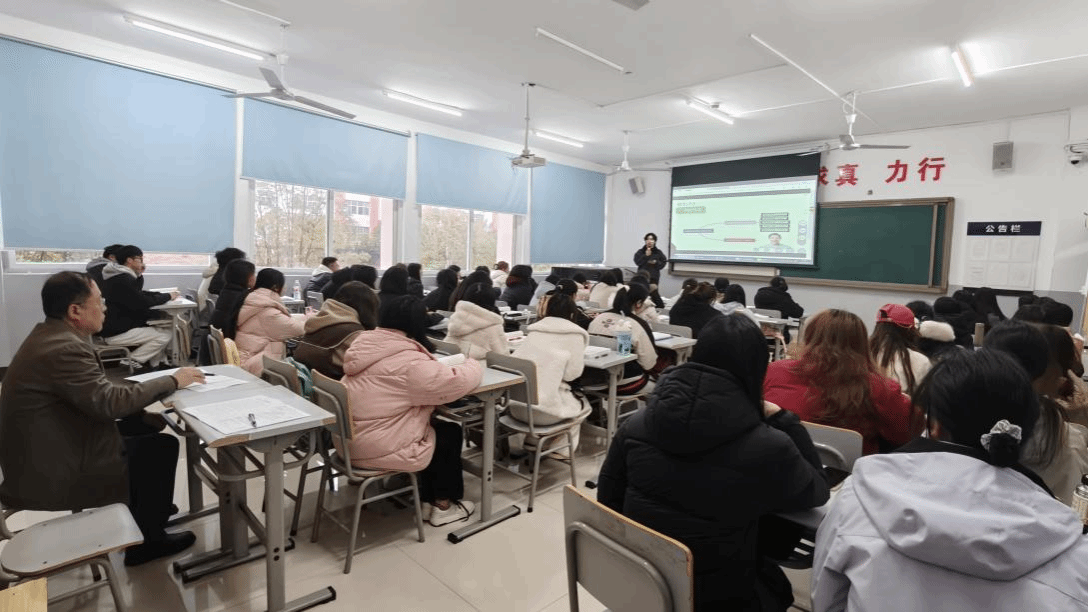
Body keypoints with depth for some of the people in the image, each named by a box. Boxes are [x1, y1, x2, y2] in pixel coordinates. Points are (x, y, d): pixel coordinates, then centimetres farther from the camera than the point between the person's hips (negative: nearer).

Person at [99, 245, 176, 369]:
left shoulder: (117, 275, 13)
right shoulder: (123, 279, -20)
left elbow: (136, 294, 23)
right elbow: (142, 302, -21)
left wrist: (139, 275, 8)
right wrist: (168, 296, -10)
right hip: (116, 334, -11)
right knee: (165, 335, -20)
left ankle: (156, 363, 8)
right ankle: (132, 362, -9)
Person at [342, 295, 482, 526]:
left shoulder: (367, 346, 5)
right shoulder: (408, 361, -23)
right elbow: (457, 382, -20)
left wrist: (431, 363, 11)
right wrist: (473, 364, 0)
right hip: (378, 449, -9)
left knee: (434, 428, 21)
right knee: (450, 433, 11)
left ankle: (428, 499, 30)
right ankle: (443, 506, 24)